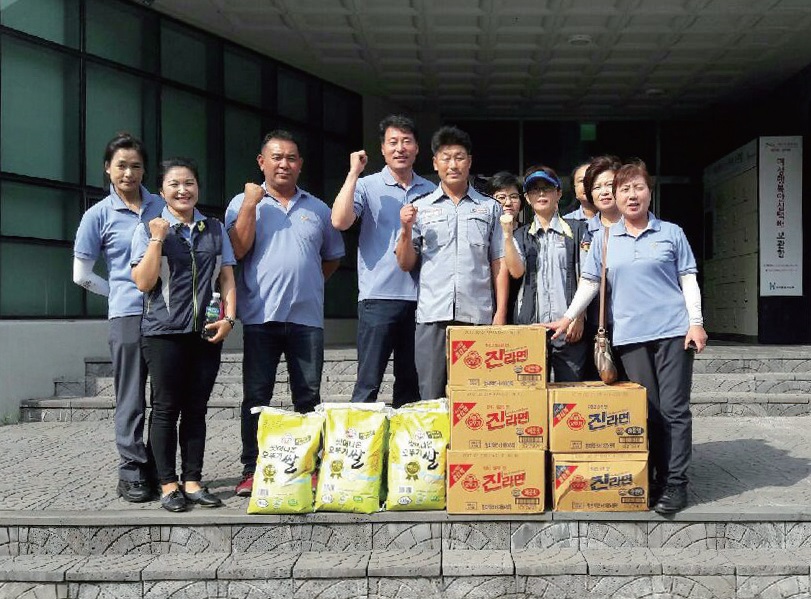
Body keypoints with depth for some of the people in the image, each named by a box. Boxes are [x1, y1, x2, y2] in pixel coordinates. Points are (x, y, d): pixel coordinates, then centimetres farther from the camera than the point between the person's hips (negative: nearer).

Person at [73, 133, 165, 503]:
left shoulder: (162, 207, 10)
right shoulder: (99, 215, 3)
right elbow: (82, 275, 8)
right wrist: (121, 292, 7)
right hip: (128, 315, -3)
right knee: (131, 399, 0)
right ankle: (132, 474, 9)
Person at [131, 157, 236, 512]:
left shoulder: (215, 229, 13)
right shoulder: (150, 229, 3)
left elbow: (227, 277, 12)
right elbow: (143, 282, -4)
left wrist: (229, 316, -1)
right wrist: (158, 239, -11)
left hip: (206, 332, 3)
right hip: (164, 332, -3)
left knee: (196, 408, 6)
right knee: (166, 408, 1)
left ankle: (193, 482, 13)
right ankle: (168, 484, 9)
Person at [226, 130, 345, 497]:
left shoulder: (317, 209, 14)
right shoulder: (243, 203, 7)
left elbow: (333, 257, 23)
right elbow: (237, 250, -7)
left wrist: (308, 283, 10)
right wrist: (251, 203, -9)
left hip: (307, 317, 2)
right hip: (260, 316, -2)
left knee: (309, 397, 6)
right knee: (256, 397, 2)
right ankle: (251, 470, 9)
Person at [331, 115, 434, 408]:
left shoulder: (431, 192, 13)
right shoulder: (367, 186, 0)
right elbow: (340, 221, -17)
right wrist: (353, 173, -13)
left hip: (421, 298, 4)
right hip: (379, 296, -4)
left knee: (412, 384, 11)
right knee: (368, 382, -4)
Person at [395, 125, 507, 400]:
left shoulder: (489, 208, 12)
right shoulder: (421, 208, 12)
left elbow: (499, 263, 10)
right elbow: (406, 264, 12)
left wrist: (501, 312, 2)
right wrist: (406, 231, -5)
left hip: (478, 316, 0)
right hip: (432, 316, 0)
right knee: (431, 396, 2)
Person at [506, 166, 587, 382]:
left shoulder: (576, 230, 10)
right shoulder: (521, 235, 16)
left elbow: (584, 277, 4)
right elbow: (517, 271, -2)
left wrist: (578, 317, -5)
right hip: (530, 324, 2)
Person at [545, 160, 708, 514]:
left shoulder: (671, 234, 7)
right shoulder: (604, 240, 11)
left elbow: (688, 281, 6)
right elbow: (589, 284, 14)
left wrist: (696, 323, -3)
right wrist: (567, 318, 6)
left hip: (673, 331, -2)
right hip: (630, 335, 2)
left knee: (674, 409, -3)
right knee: (645, 411, 5)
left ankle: (675, 483, 2)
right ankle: (652, 479, 13)